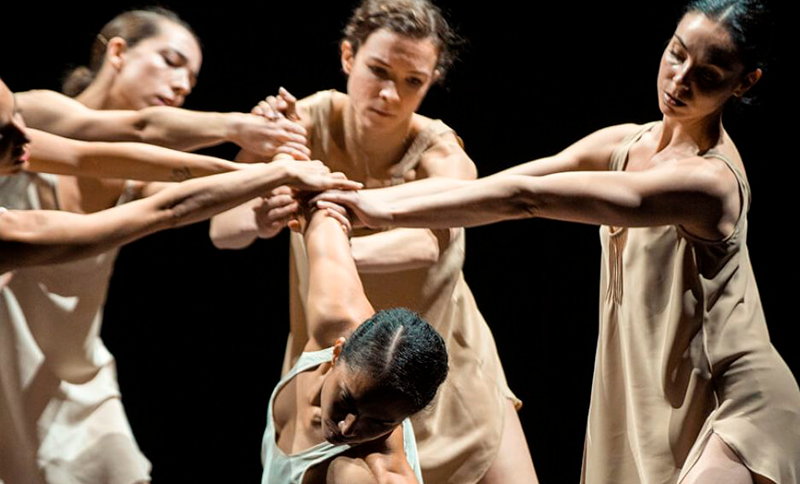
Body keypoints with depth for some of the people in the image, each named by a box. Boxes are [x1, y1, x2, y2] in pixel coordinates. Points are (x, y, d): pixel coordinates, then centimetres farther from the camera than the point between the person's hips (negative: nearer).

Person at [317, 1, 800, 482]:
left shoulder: (709, 180, -24)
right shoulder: (627, 144, 2)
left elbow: (524, 197, -28)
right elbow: (480, 188, -3)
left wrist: (390, 211, -29)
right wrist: (359, 202, -12)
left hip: (734, 405, -8)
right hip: (648, 396, 8)